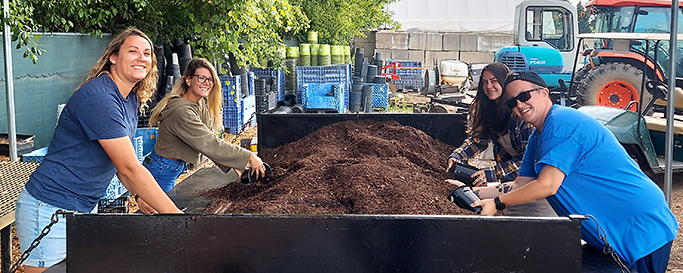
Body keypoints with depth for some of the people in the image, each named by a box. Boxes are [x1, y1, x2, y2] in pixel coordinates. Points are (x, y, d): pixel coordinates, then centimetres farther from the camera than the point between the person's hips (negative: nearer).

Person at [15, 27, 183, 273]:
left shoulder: (132, 100, 7)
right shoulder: (98, 98, -23)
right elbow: (129, 169, -27)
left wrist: (146, 201, 2)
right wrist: (176, 218, -25)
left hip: (85, 207, 9)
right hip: (51, 210, -9)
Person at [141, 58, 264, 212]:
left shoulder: (201, 104, 2)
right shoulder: (181, 112, -29)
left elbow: (209, 138, 2)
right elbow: (209, 144, -30)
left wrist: (232, 164, -8)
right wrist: (248, 157, -26)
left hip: (175, 168, 9)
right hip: (160, 171, -9)